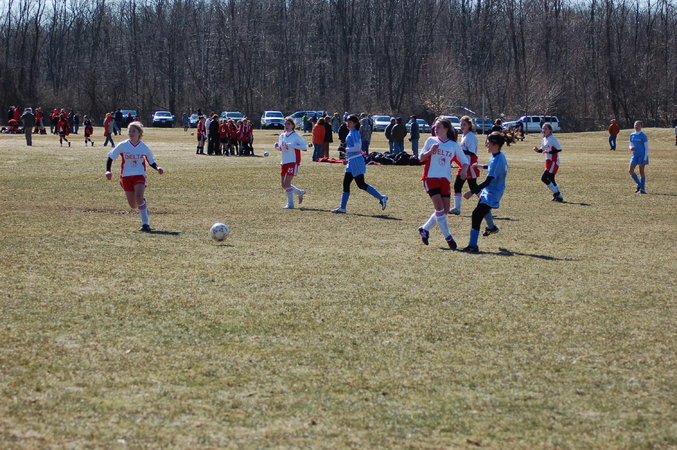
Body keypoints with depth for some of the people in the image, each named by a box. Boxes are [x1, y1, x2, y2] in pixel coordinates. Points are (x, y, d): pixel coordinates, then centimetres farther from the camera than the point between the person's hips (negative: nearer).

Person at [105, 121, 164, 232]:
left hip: (140, 175, -2)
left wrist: (157, 168, -7)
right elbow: (111, 157, 1)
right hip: (126, 176, 2)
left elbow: (151, 161, 13)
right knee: (133, 205, 3)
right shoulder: (123, 146, -4)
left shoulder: (144, 148, -2)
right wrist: (108, 171, -12)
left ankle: (145, 224, -24)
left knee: (139, 197, -27)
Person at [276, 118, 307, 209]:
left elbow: (304, 146, -13)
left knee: (286, 183, -13)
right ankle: (299, 192, 31)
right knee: (283, 184, 9)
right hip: (284, 162, 7)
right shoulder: (282, 136, 10)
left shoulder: (296, 136, -9)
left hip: (293, 162, -7)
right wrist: (277, 146, 0)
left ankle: (290, 204, -2)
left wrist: (292, 145, -22)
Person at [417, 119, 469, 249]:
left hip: (445, 179, 3)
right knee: (439, 207, -14)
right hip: (431, 177, -3)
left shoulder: (454, 145, 8)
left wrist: (464, 169, -10)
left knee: (445, 210, 1)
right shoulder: (431, 140, 5)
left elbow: (465, 161, 12)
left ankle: (425, 229, 19)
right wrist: (430, 151, -14)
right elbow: (421, 158, 5)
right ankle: (448, 237, -7)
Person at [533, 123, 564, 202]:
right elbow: (543, 149, 20)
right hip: (548, 161, 9)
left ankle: (556, 193, -7)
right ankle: (559, 196, 18)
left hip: (554, 162, -9)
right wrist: (538, 150, -1)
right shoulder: (544, 139, 11)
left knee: (544, 178, -14)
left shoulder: (552, 139, -16)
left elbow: (559, 149, -19)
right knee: (551, 180, 12)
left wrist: (549, 152, -26)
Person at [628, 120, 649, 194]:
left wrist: (645, 158, -13)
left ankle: (643, 189, 4)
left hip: (642, 155, -6)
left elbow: (646, 148, -7)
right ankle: (639, 184, 13)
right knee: (630, 170, -5)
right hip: (635, 155, 6)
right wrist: (631, 148, -6)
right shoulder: (632, 135, 10)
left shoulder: (643, 136, -7)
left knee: (641, 172, -3)